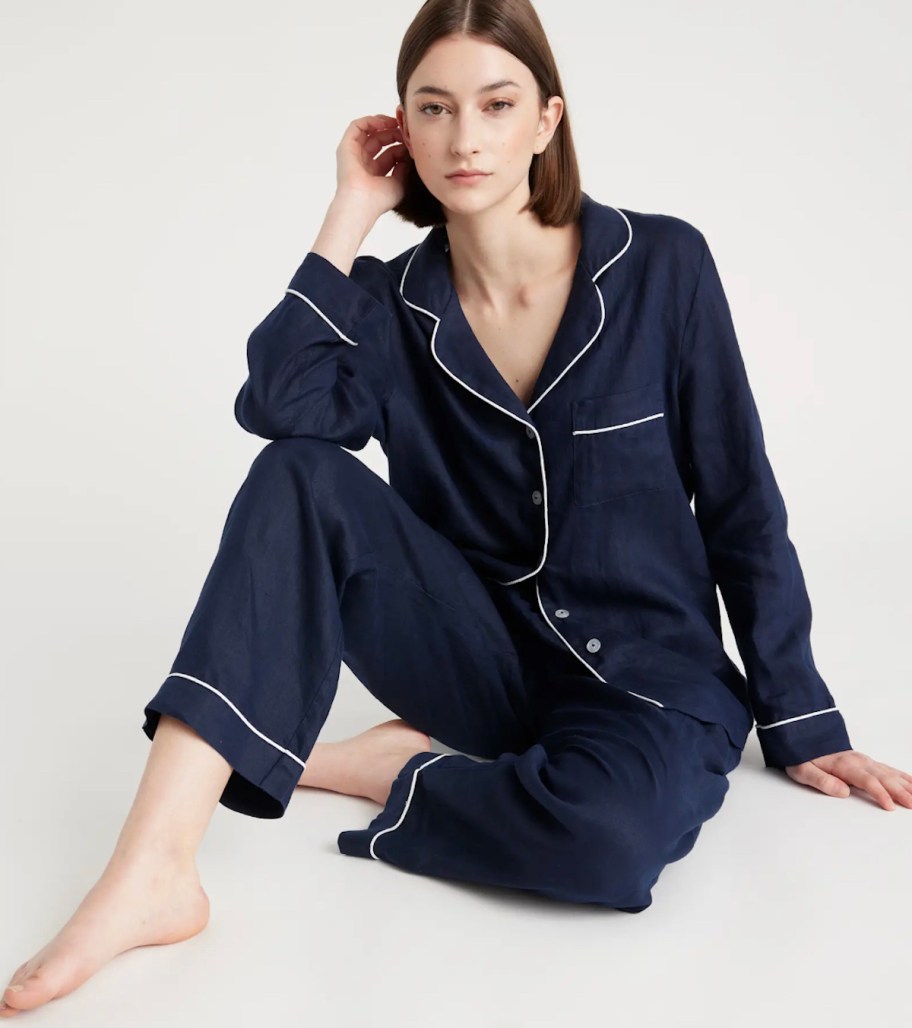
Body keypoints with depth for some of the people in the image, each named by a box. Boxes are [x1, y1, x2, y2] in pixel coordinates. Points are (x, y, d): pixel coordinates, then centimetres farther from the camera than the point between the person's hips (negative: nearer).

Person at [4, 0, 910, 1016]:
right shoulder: (393, 304, 1)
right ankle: (153, 867, -27)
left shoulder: (660, 265, -6)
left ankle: (367, 764, -8)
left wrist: (800, 721, -1)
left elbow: (741, 504, -2)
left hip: (651, 679, -2)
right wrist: (352, 211, -12)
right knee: (302, 479, -23)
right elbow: (279, 405, -21)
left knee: (603, 834, -37)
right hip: (484, 658, 2)